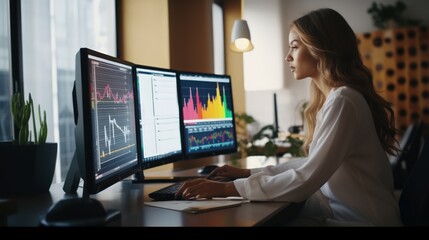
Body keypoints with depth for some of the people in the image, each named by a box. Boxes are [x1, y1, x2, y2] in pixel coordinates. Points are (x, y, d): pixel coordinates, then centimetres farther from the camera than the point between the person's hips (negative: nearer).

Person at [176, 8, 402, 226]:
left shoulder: (342, 101, -21)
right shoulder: (332, 97, 9)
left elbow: (306, 180, -25)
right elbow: (313, 164, 10)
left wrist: (228, 188, -21)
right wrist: (248, 173, 5)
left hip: (361, 219, -7)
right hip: (341, 209, 7)